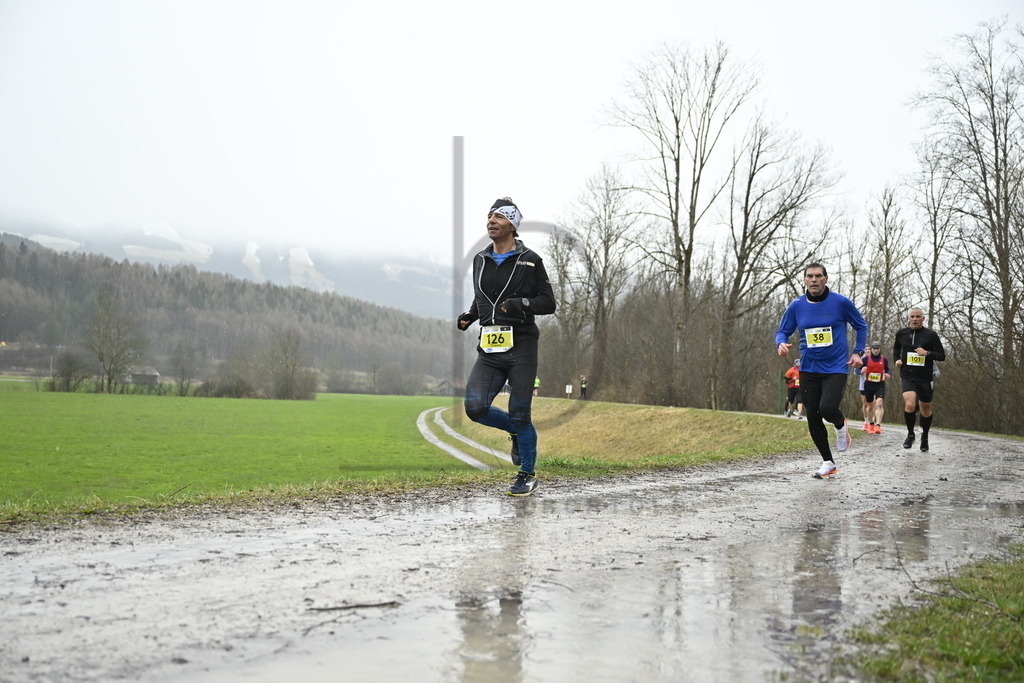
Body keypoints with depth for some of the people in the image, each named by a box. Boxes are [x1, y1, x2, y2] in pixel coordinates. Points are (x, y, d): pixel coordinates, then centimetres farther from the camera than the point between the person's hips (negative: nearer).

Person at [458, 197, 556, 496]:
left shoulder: (529, 260, -1)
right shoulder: (480, 260, 14)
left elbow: (548, 302, -2)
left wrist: (521, 304, -19)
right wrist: (469, 316, 7)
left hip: (521, 347, -5)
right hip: (489, 350, 5)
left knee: (519, 414, -1)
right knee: (475, 407, -9)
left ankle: (528, 476, 18)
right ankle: (516, 430, 22)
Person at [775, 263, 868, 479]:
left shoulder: (841, 302, -6)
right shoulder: (796, 306, 0)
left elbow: (861, 326, 8)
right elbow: (783, 331, 8)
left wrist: (858, 352, 0)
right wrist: (781, 343, -14)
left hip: (836, 368, -3)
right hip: (808, 370, 3)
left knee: (827, 408, -25)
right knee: (813, 419, 3)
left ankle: (841, 425, 14)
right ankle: (828, 463, 21)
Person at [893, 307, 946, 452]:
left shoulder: (930, 335, -3)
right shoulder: (901, 334, 4)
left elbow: (942, 356, -2)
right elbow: (896, 349, 23)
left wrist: (927, 353, -19)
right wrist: (897, 360, 3)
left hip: (925, 379, 0)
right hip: (907, 377, 0)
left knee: (925, 409, 10)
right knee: (910, 405, -22)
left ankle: (924, 438, 35)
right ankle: (910, 434, 2)